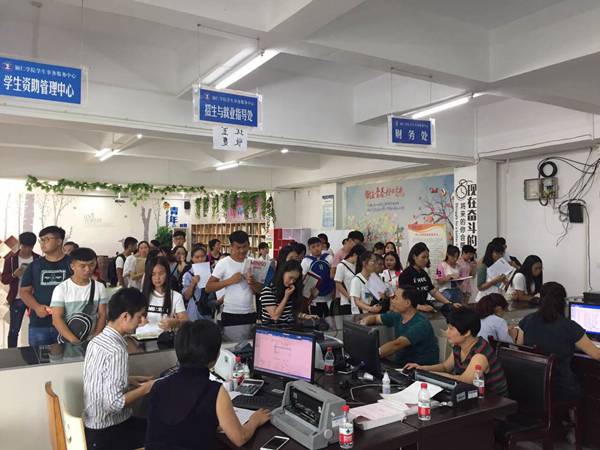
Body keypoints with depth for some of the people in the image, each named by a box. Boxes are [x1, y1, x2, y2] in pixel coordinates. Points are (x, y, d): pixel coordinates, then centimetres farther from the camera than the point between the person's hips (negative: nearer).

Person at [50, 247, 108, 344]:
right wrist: (75, 341, -20)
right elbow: (56, 319, -10)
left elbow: (102, 315, 3)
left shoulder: (99, 287, 3)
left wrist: (96, 337, -12)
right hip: (67, 341, -2)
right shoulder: (61, 289, -5)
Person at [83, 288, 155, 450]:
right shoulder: (116, 351, -27)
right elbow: (113, 403, -28)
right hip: (108, 435, -8)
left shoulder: (96, 341, 0)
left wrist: (129, 380, 7)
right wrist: (145, 389, -16)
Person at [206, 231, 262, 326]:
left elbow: (260, 290, 7)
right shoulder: (224, 263, -7)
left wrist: (253, 283, -15)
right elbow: (208, 288, -10)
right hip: (230, 314, -3)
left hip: (250, 314, 4)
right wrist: (230, 280, -20)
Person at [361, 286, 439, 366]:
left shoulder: (420, 324, -20)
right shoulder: (397, 316, 1)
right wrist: (364, 323, -5)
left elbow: (397, 344, -32)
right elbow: (374, 318, 18)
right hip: (400, 365, 7)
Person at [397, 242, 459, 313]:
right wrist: (419, 307, -29)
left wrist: (450, 304, 3)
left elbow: (434, 291, 14)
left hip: (425, 310, 7)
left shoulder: (424, 273, 15)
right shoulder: (405, 275, -8)